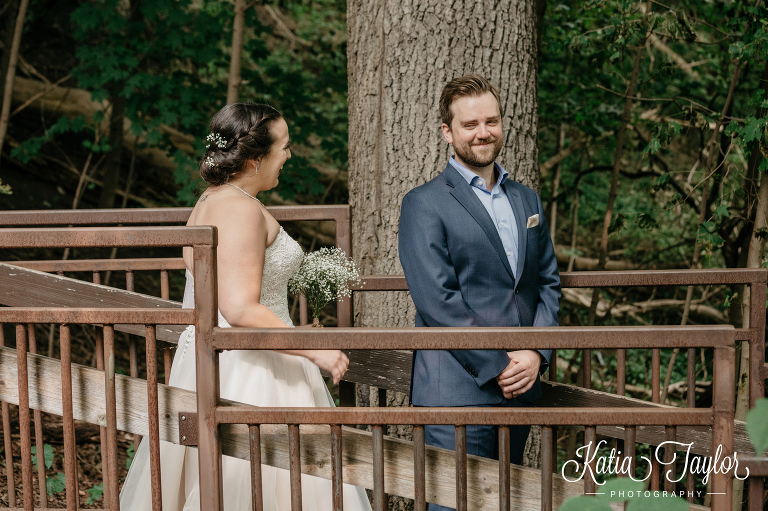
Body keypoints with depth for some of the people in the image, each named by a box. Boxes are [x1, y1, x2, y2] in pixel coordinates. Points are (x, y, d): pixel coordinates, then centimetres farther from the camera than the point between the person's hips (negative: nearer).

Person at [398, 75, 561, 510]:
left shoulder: (527, 200, 17)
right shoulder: (425, 205, -4)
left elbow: (548, 282, 15)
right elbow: (437, 300, -12)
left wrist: (536, 353, -3)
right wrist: (498, 365, -14)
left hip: (519, 389, 6)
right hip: (457, 391, -6)